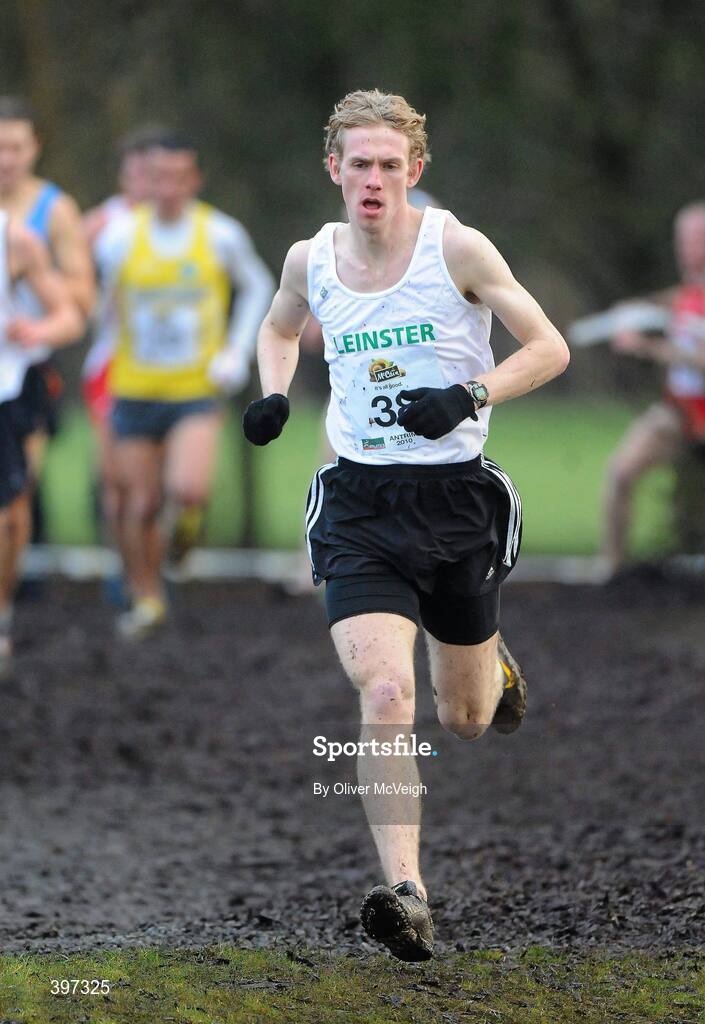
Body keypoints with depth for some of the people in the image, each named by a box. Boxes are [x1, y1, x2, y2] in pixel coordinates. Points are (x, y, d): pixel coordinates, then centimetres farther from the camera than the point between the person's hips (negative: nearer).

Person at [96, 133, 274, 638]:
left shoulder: (222, 235, -5)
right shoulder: (120, 237, -6)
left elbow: (258, 287, 12)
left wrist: (237, 352, 2)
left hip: (197, 392, -1)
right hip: (135, 391, 1)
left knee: (189, 490, -23)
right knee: (140, 506, 4)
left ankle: (185, 519, 14)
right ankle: (147, 600, 25)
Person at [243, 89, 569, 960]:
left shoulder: (456, 248, -7)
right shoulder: (310, 260, 3)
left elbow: (549, 349, -4)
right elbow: (280, 328, 26)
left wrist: (470, 396, -20)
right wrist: (273, 397, 6)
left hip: (456, 496, -1)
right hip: (359, 502, 1)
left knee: (464, 721, 15)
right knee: (384, 695, -20)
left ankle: (497, 670, 53)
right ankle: (406, 894, -24)